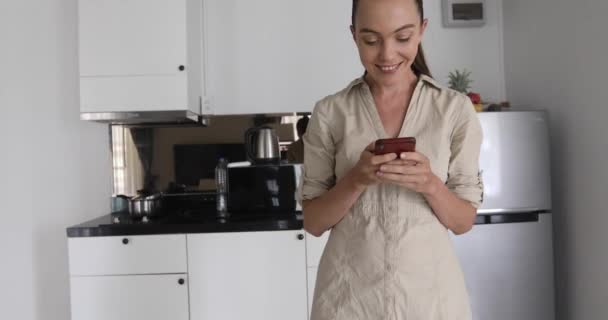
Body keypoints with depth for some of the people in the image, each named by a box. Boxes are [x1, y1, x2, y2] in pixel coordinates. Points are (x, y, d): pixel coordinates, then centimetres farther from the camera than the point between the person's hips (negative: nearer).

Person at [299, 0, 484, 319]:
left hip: (430, 289, 1)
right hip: (347, 292, 0)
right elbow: (313, 222, -2)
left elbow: (463, 221, 0)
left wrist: (431, 185, -19)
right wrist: (356, 179, -19)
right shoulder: (329, 112, -4)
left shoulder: (456, 108, -4)